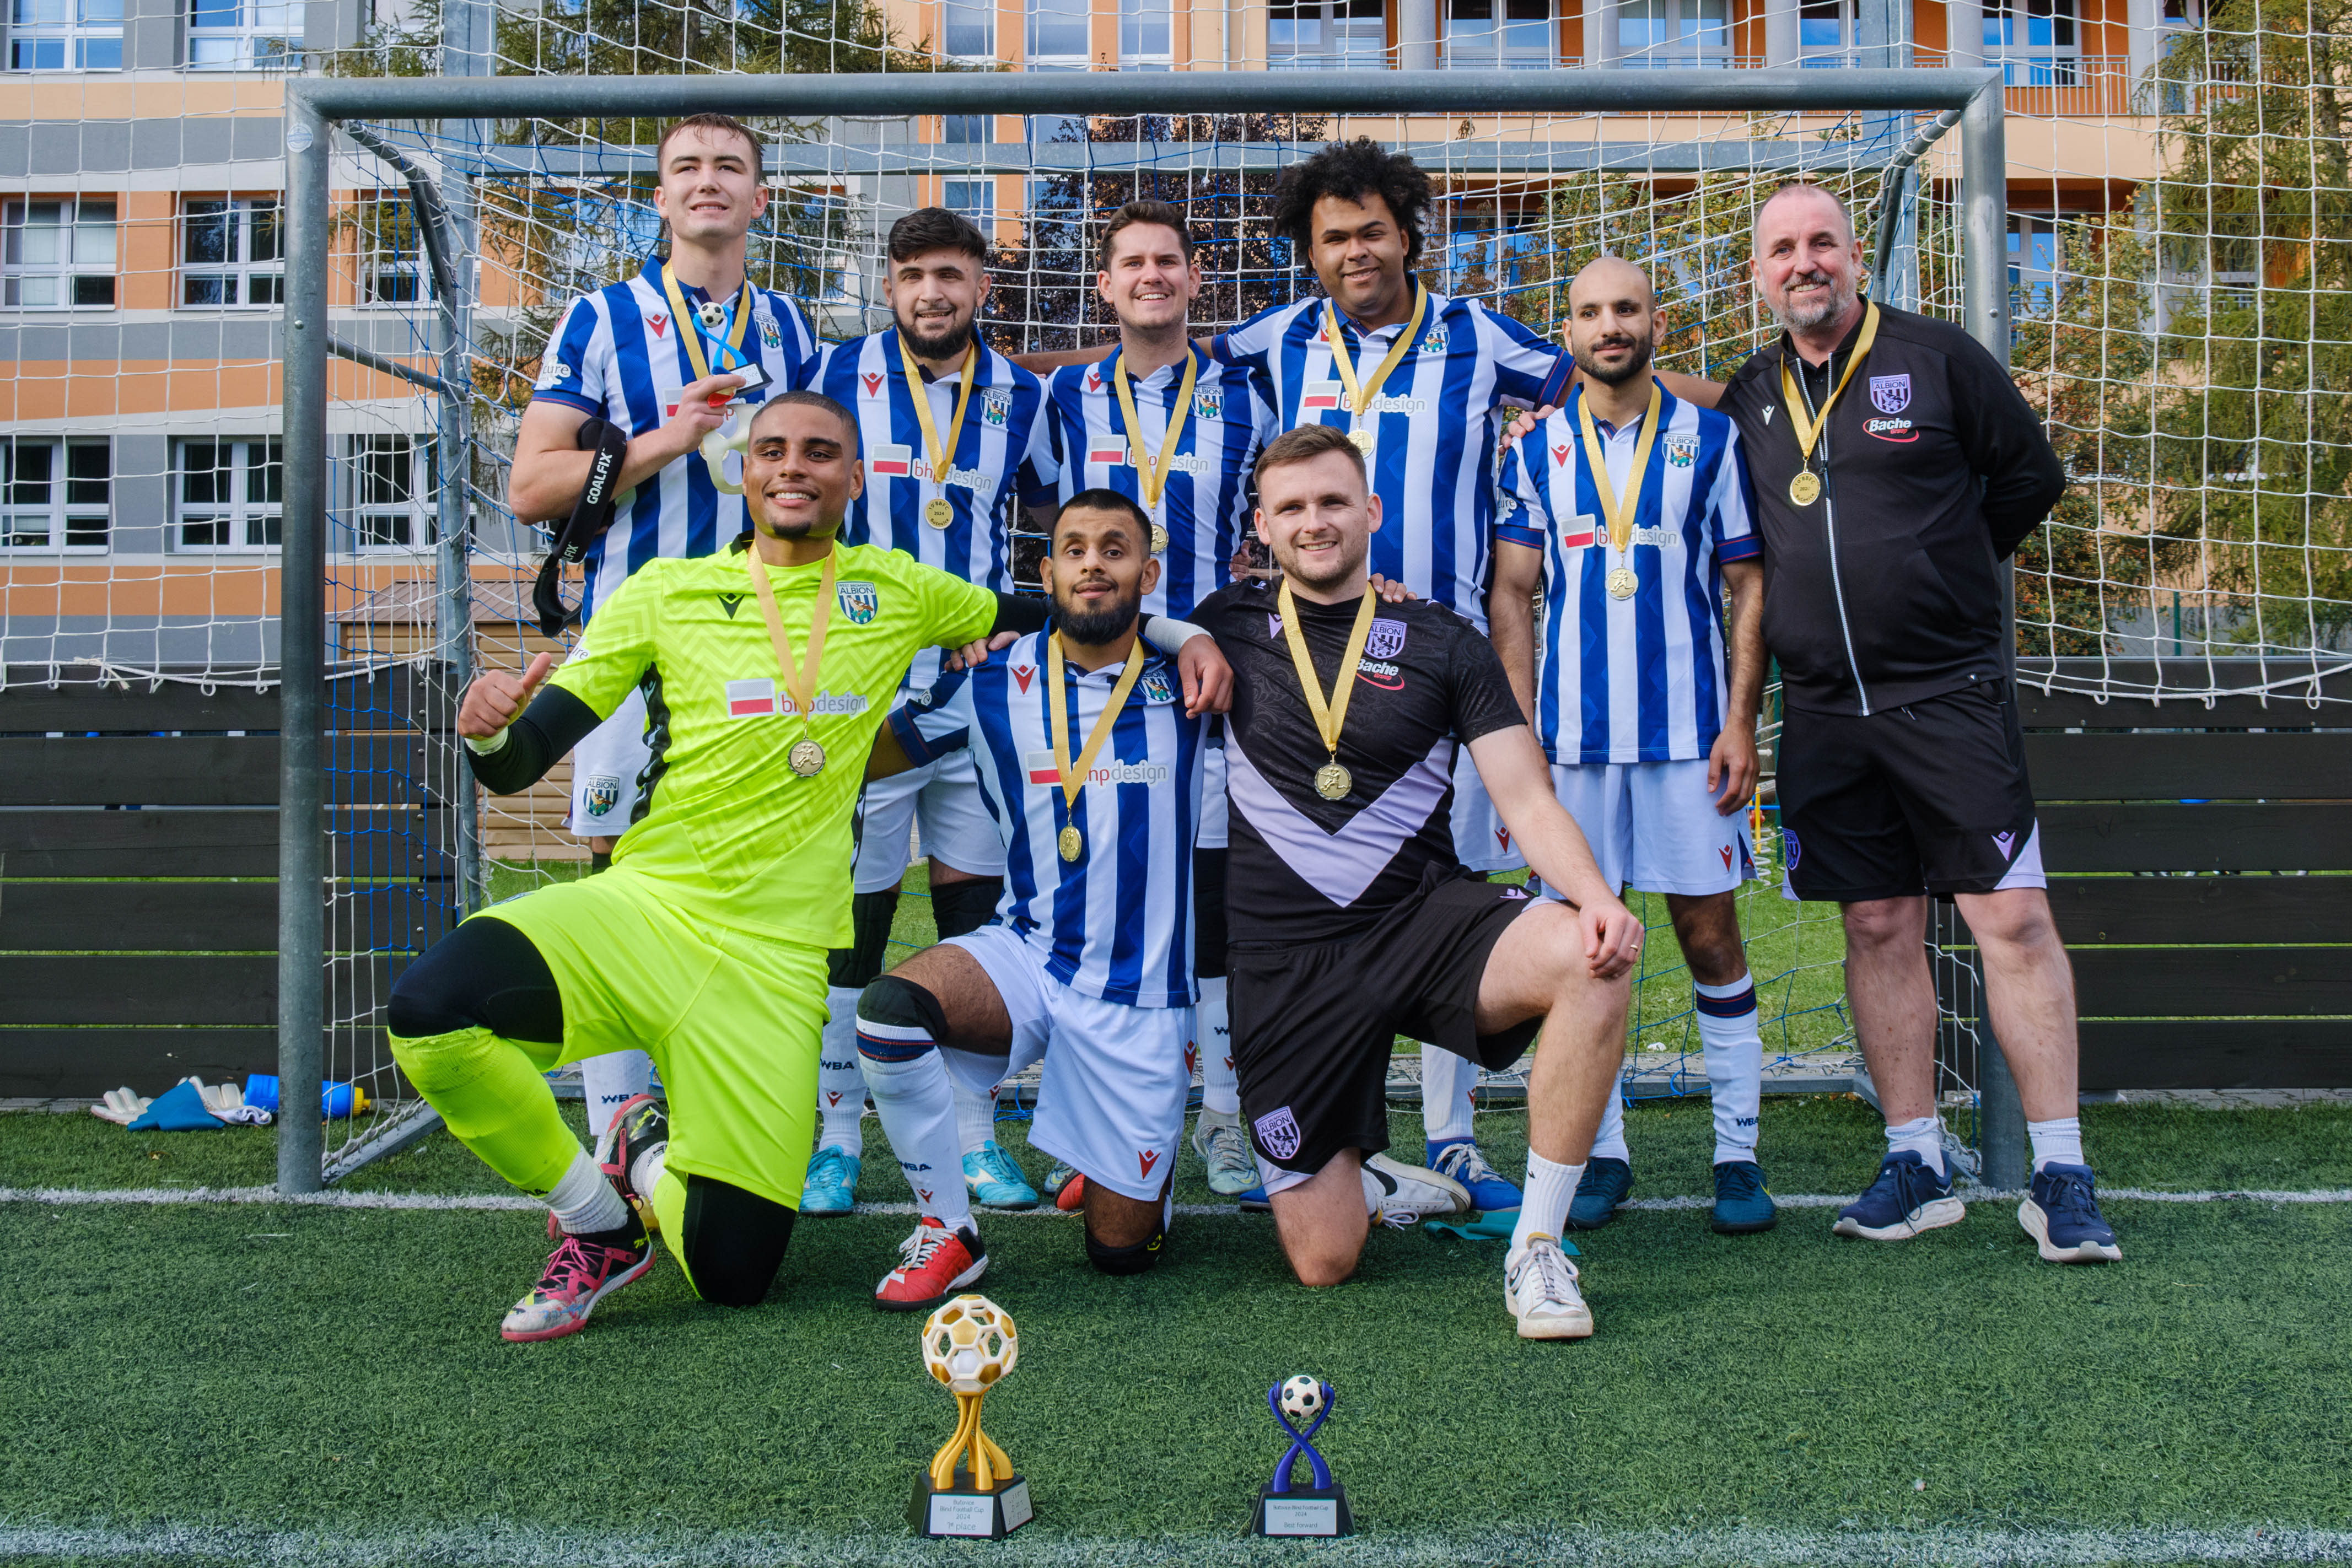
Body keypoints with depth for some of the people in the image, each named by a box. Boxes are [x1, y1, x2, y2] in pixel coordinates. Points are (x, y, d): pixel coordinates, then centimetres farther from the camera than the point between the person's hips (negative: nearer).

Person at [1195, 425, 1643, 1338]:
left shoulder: (1445, 643, 4)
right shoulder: (1231, 629, 6)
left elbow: (1528, 801, -3)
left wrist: (1594, 896, -21)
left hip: (1424, 920, 1)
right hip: (1285, 958, 0)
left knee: (1592, 956, -32)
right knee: (1322, 1264, -4)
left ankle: (1536, 1248, -17)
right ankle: (1366, 1180, 34)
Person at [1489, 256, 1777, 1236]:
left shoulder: (1710, 440, 5)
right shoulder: (1538, 451, 8)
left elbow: (1749, 587, 4)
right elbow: (1511, 598, 7)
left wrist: (1740, 723, -4)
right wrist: (1518, 733, -1)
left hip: (1689, 731, -1)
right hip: (1573, 732, 1)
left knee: (1709, 933, 2)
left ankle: (1739, 1154, 11)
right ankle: (1601, 1154, 14)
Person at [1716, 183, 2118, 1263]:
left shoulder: (1938, 359, 1)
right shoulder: (1749, 398, 11)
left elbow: (2031, 478, 7)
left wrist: (1934, 571, 8)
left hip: (1950, 691, -3)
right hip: (1824, 709, 4)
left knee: (2011, 918, -6)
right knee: (1878, 927, 7)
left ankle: (2060, 1175, 2)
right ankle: (1916, 1166, 15)